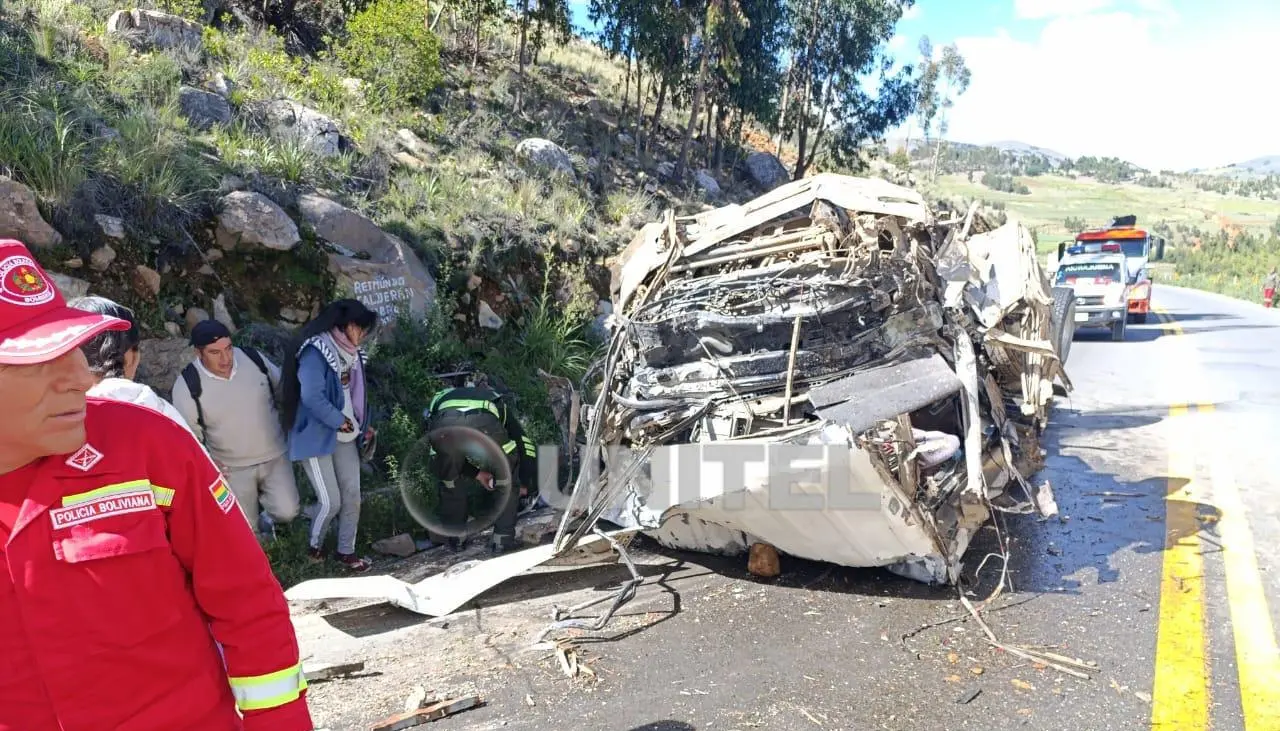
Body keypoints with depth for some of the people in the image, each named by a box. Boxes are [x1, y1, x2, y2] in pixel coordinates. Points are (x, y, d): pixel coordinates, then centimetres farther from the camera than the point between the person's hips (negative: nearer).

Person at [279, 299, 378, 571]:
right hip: (318, 436, -8)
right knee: (330, 501, -4)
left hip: (345, 437, 8)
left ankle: (346, 551, 24)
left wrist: (362, 425, 8)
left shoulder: (350, 353, 9)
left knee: (352, 496, 8)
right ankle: (315, 546, 24)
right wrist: (340, 421, -17)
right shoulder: (316, 352, -19)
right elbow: (312, 398, -29)